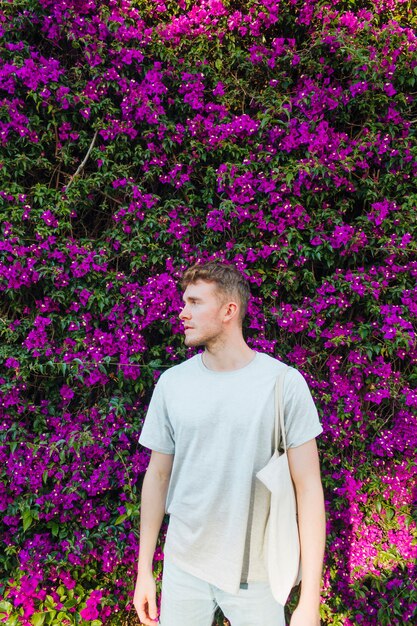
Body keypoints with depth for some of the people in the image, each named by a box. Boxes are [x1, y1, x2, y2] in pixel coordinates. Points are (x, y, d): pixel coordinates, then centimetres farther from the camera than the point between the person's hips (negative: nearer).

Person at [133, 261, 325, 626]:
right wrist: (144, 570, 6)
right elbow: (158, 476, 3)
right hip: (183, 568, 2)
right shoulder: (172, 383, -5)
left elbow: (308, 487, -11)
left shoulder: (285, 383, -13)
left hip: (255, 571, -2)